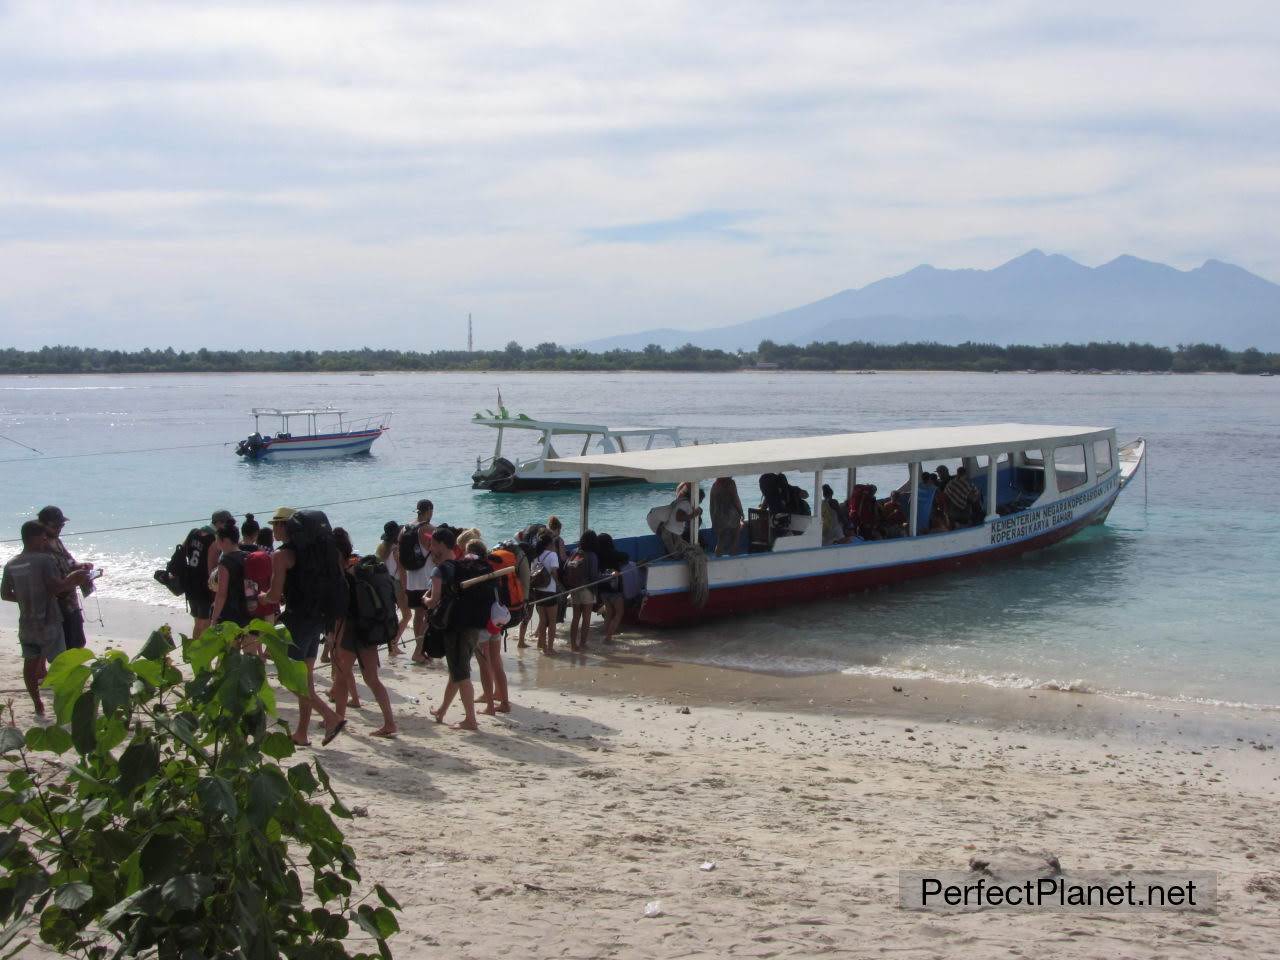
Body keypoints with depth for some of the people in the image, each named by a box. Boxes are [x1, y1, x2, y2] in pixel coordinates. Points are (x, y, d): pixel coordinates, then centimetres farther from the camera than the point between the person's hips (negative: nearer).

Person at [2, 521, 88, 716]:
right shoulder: (45, 559, -15)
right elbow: (55, 587, -23)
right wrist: (72, 581, -8)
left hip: (26, 624, 6)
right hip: (48, 623, -6)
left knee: (30, 663, 13)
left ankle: (37, 705, 18)